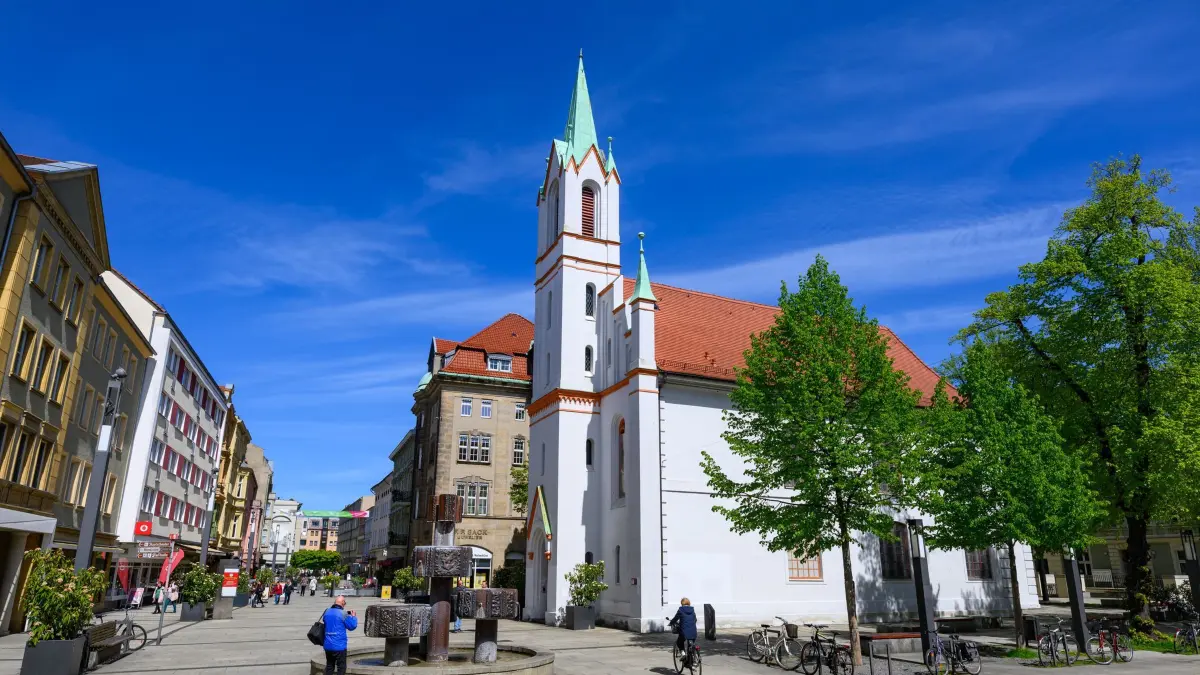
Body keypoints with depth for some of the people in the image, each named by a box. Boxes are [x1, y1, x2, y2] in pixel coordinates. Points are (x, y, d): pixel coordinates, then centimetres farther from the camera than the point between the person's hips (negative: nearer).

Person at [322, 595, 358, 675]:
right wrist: (354, 616, 11)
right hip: (339, 646, -6)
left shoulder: (327, 612, 2)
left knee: (329, 666, 17)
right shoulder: (343, 614, -15)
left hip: (328, 645, 6)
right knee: (341, 667, 5)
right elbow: (352, 626, -7)